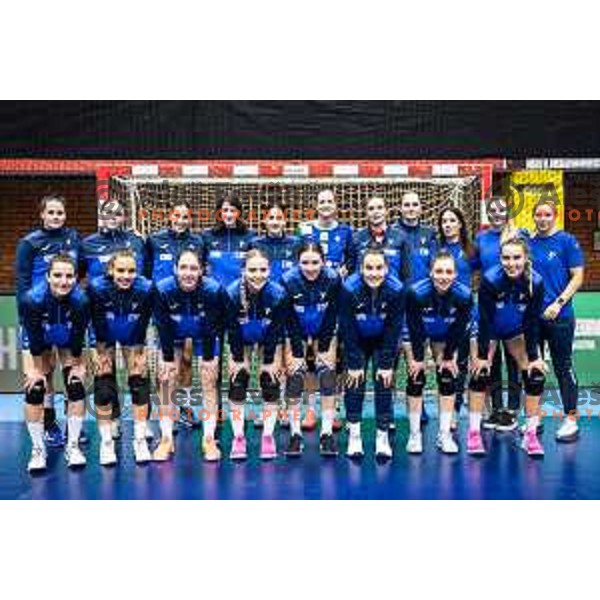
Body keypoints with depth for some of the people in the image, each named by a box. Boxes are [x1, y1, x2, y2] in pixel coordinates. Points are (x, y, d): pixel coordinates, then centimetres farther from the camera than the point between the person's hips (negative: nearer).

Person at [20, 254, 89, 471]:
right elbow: (34, 339, -25)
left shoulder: (81, 300, -36)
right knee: (34, 390, -9)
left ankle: (73, 446, 7)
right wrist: (36, 368, -16)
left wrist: (77, 365, -12)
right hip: (40, 341, 0)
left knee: (76, 387, -9)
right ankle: (38, 449, 6)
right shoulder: (32, 299, -36)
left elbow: (78, 337, -22)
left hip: (69, 342, 0)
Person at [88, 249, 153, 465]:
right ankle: (106, 442, 8)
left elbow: (143, 323, -17)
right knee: (103, 386, -5)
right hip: (105, 336, 0)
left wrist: (139, 352, -11)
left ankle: (140, 440, 8)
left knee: (140, 382, -4)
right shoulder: (97, 287, -31)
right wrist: (102, 352, -14)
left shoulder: (145, 288, -29)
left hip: (132, 337, 1)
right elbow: (97, 323, -19)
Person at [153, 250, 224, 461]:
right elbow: (163, 327, -20)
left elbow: (212, 327, -22)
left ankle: (209, 439, 4)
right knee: (166, 380, -6)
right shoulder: (162, 290, -31)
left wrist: (208, 358, -16)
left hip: (205, 334, -1)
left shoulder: (213, 290, -33)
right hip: (172, 335, 1)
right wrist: (168, 359, -15)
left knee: (209, 381, -5)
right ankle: (166, 440, 4)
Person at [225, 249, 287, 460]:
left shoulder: (278, 294, -31)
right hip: (241, 339, 0)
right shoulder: (232, 293, -32)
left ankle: (268, 437, 8)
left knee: (271, 384, -4)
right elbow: (232, 329, -20)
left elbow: (276, 330, -21)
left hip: (268, 339, 0)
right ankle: (238, 438, 4)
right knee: (237, 383, -6)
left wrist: (268, 361, -15)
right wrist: (238, 359, -14)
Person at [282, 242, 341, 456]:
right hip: (296, 333, 0)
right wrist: (298, 351, -18)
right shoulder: (288, 280, -25)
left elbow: (332, 316, -15)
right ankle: (295, 435, -2)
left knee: (327, 376, -9)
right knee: (294, 377, -11)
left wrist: (321, 348, -14)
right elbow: (289, 319, -18)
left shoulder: (333, 279, -23)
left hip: (325, 332, 1)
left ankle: (327, 434, -2)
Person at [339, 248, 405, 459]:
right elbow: (347, 329, -20)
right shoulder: (349, 288, -28)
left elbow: (394, 330, -18)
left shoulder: (396, 289, -26)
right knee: (354, 381, -8)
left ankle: (382, 437, 3)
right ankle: (354, 437, 0)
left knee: (384, 383, -7)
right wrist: (354, 364, -19)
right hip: (357, 341, 0)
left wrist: (387, 364, -17)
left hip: (384, 341, 0)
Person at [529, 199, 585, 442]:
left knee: (563, 367, 1)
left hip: (558, 315, -5)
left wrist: (559, 303, -16)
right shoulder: (528, 243, 9)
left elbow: (577, 277, -6)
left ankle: (571, 420, 10)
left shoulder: (567, 241, -3)